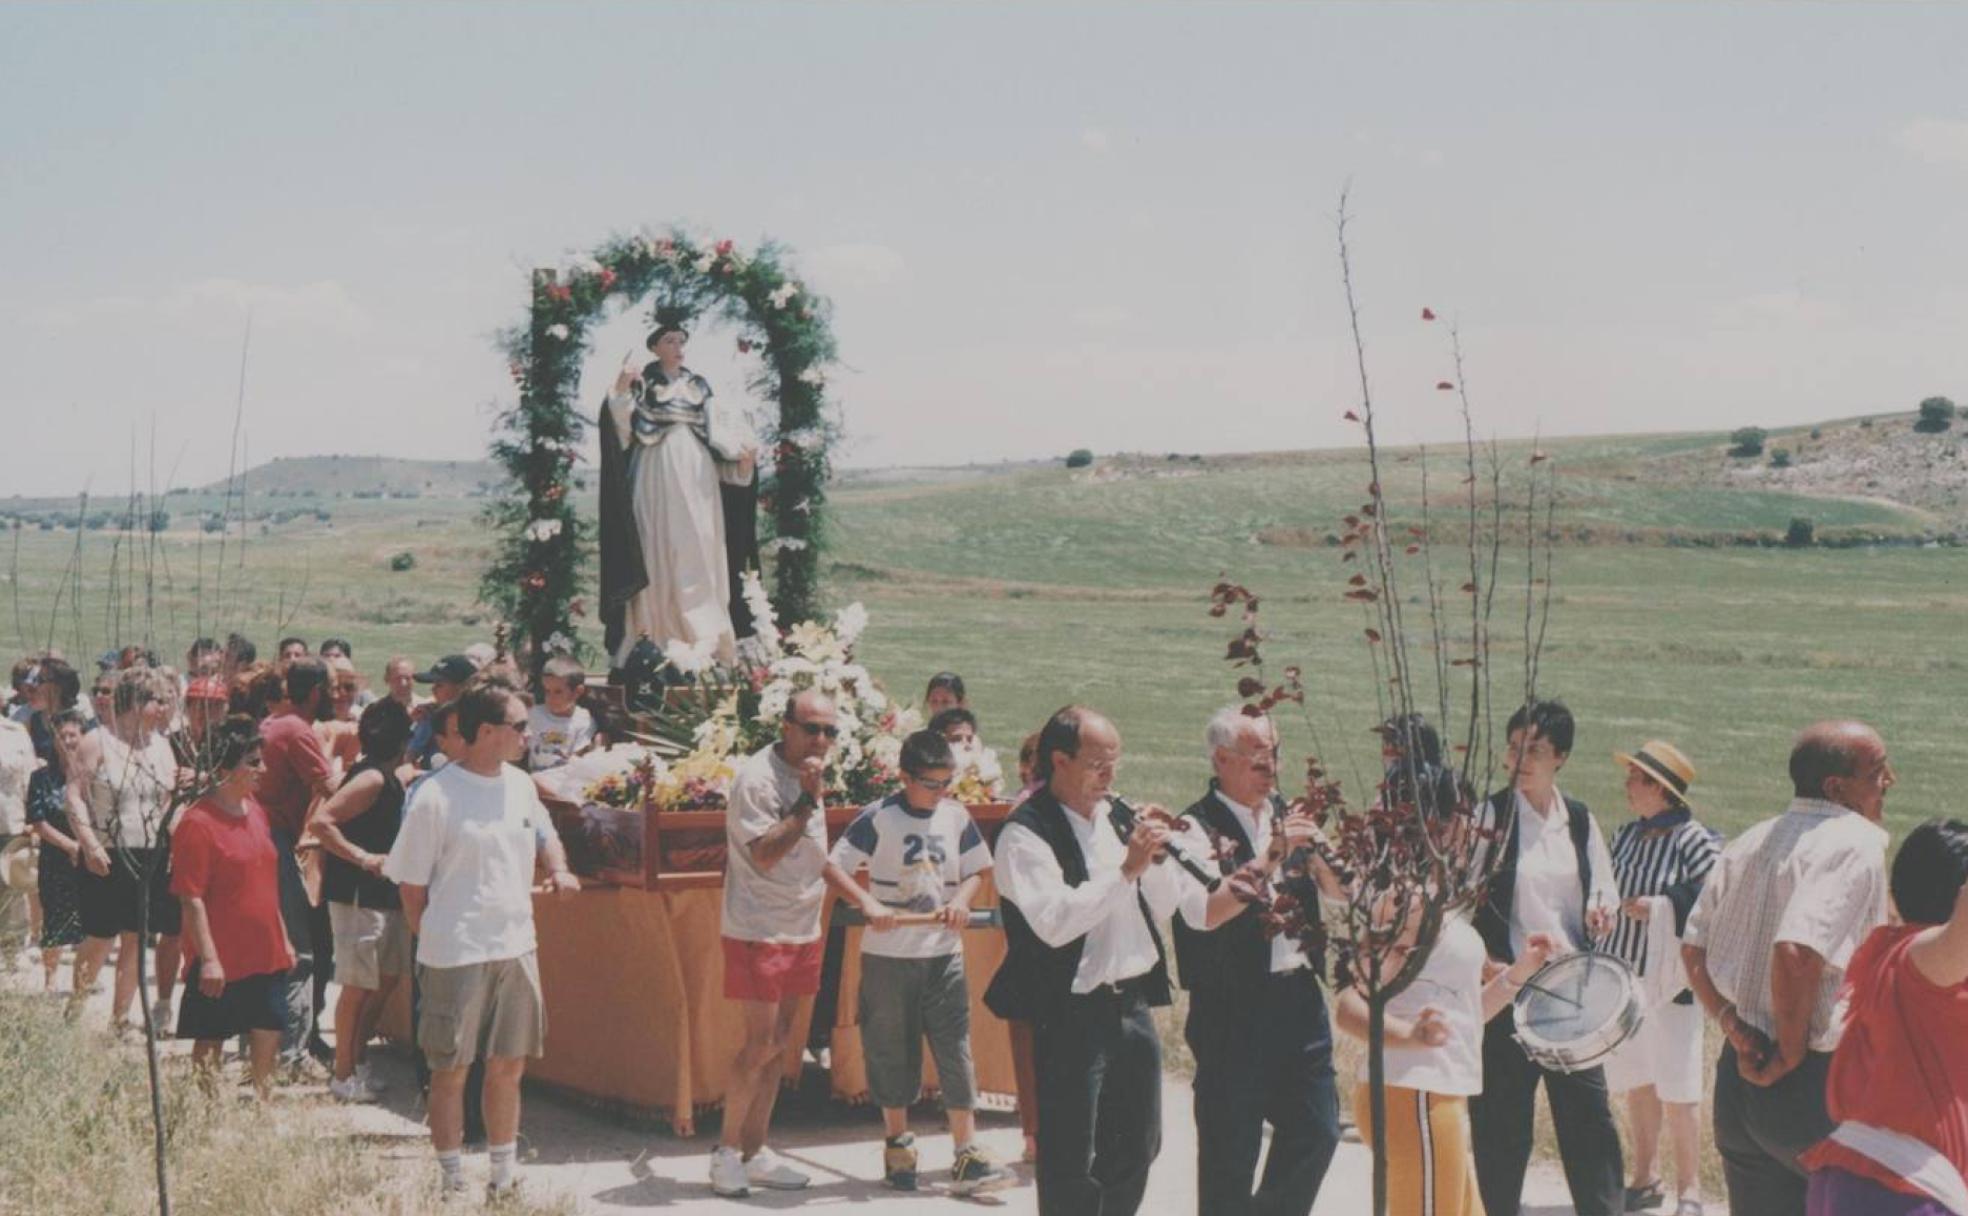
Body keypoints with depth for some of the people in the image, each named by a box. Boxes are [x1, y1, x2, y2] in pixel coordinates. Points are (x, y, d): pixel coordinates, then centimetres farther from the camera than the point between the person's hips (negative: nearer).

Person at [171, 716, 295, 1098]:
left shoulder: (256, 811, 10)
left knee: (269, 1033, 13)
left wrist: (284, 939, 19)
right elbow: (191, 899, -18)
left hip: (266, 956, 8)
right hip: (221, 962, -8)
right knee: (209, 1047, 2)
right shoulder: (198, 823, -16)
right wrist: (208, 958, -21)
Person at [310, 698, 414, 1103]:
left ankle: (359, 1061, 25)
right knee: (357, 986, -2)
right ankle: (344, 1076, 6)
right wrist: (362, 857, -24)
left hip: (383, 895, 10)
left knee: (386, 979, 15)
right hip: (358, 897, -10)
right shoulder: (371, 779, -18)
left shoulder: (388, 778, 11)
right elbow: (320, 822, -25)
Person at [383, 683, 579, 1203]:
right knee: (451, 1071, 3)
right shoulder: (434, 796, -12)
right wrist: (430, 942, -4)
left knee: (509, 1066, 12)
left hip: (516, 948, 6)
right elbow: (410, 882, -7)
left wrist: (558, 868, 6)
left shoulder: (520, 785, 7)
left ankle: (503, 1178, 24)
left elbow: (544, 834, 26)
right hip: (456, 957, -6)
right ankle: (452, 1184, 13)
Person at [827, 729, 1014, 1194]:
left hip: (944, 951, 3)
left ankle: (967, 1156, -2)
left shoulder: (956, 816, 3)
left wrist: (961, 900, -8)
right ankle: (897, 1146, 23)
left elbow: (976, 870, 13)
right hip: (888, 954, -3)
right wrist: (869, 904, -24)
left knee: (956, 1049, -3)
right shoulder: (878, 818, -8)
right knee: (892, 1051, 7)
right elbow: (835, 867, -10)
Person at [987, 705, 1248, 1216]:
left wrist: (1156, 852, -1)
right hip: (1071, 1015, -8)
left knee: (1136, 1153, 16)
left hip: (1133, 1006, 8)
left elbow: (1163, 903, 18)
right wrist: (1127, 867, -23)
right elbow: (1055, 921, -25)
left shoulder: (1118, 818, 11)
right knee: (1072, 1164, -2)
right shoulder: (1025, 833, -11)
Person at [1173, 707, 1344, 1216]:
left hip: (1298, 996, 6)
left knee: (1317, 1130, 9)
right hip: (1232, 1006, -6)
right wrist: (1274, 852, -22)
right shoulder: (1196, 827, -8)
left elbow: (1341, 889, 12)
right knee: (1230, 1146, 1)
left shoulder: (1285, 814, 13)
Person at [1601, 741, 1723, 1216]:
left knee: (1677, 1091, -2)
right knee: (1636, 1083, 14)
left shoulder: (1695, 841, -12)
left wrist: (1661, 906, -23)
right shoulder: (1626, 835, 10)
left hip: (1670, 981, -7)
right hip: (1624, 976, 7)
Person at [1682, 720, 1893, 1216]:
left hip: (1736, 1077, 8)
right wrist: (1791, 1055, -16)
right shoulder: (1856, 845, -14)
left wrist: (1732, 1025, 3)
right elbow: (1796, 951, -27)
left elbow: (1693, 948, 12)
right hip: (1814, 1084, -8)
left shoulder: (1750, 844, 14)